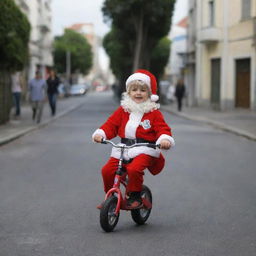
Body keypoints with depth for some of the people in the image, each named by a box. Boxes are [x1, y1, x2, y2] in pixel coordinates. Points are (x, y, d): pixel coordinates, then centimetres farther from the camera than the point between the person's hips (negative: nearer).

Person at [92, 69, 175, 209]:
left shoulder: (154, 112, 2)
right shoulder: (123, 110, 11)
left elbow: (162, 128, -4)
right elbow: (111, 124, 8)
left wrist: (165, 139, -26)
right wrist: (100, 133, -10)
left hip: (144, 150, -4)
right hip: (123, 149, 4)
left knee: (134, 169, -31)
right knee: (107, 170, -9)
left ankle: (135, 197, -8)